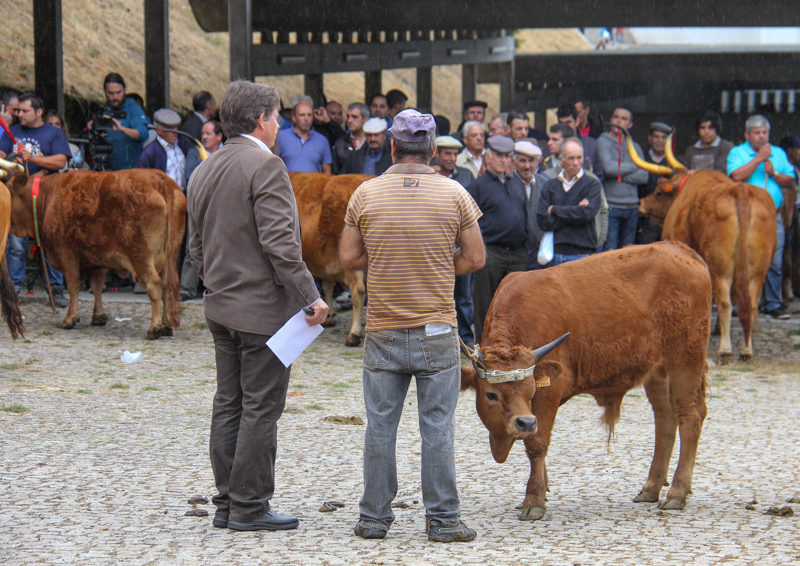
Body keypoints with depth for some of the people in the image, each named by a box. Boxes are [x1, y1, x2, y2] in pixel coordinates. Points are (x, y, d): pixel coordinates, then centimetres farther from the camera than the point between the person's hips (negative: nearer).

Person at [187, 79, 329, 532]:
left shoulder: (204, 172, 12)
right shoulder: (265, 166, -15)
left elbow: (197, 247, 18)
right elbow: (280, 243, -21)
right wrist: (310, 296, -16)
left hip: (220, 308, 9)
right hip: (264, 308, -9)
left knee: (229, 406, 12)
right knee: (261, 409, -3)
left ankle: (228, 503, 16)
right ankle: (249, 507, -2)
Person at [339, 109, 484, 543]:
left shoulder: (366, 194, -2)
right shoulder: (454, 195, -4)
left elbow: (348, 258, 3)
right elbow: (474, 259, 1)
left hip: (382, 331, 1)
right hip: (437, 330, -1)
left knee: (380, 426, 8)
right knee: (438, 426, 3)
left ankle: (373, 519, 12)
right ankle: (443, 520, 5)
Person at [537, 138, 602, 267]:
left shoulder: (592, 184, 3)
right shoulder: (550, 186, 10)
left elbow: (588, 213, -14)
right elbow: (542, 222, -1)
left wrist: (555, 209, -3)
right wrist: (574, 212, -7)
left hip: (581, 255, -3)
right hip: (554, 255, 3)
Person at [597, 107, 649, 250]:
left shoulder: (634, 147, 15)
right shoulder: (603, 142, 1)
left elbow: (643, 177, 3)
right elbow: (608, 167, -16)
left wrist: (619, 174, -9)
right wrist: (633, 166, -2)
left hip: (632, 207, 5)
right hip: (610, 206, -5)